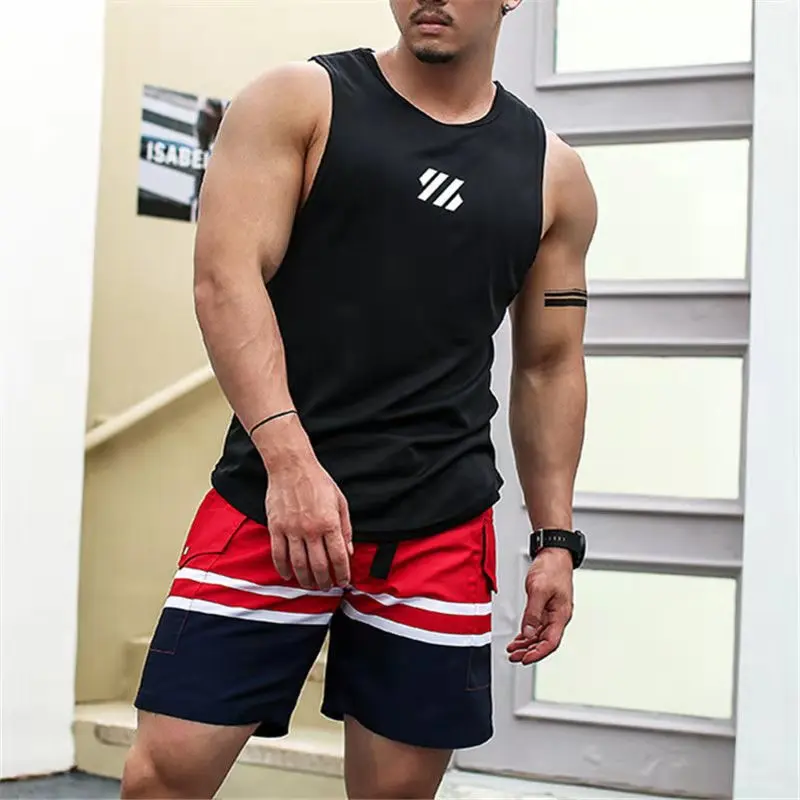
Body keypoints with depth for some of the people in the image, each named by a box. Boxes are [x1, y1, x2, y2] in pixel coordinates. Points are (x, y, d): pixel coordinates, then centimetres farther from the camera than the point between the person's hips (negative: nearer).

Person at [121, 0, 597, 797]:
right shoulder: (296, 101, 3)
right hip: (271, 500, -2)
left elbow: (549, 365, 17)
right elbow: (225, 277, -8)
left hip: (440, 530, 2)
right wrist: (288, 460, -20)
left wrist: (555, 538, 10)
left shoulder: (552, 174, 11)